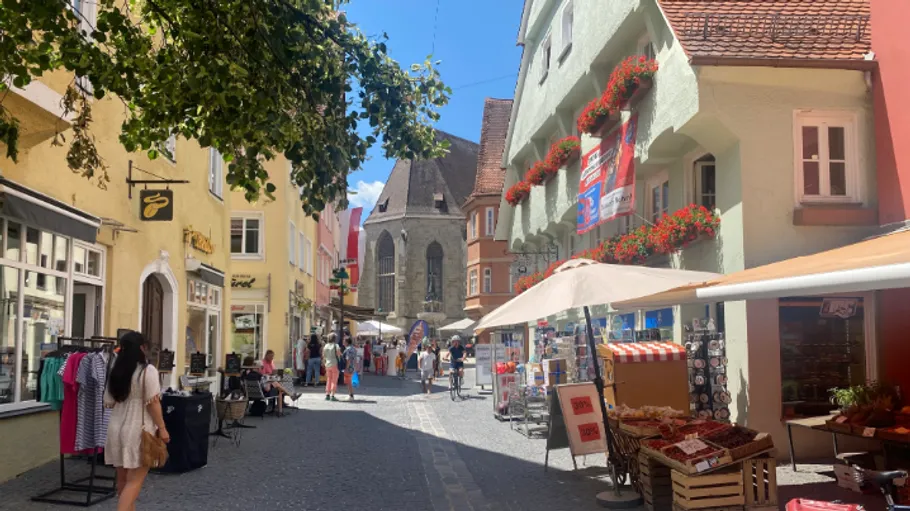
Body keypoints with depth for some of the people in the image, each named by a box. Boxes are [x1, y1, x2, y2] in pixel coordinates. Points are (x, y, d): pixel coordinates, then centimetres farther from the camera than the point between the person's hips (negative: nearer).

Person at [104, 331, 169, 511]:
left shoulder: (116, 371, 7)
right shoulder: (148, 370, -11)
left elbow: (108, 402, 11)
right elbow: (153, 402, -15)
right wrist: (162, 428, -9)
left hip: (117, 429, 6)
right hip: (139, 430, -6)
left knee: (123, 478, 16)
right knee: (135, 480, -3)